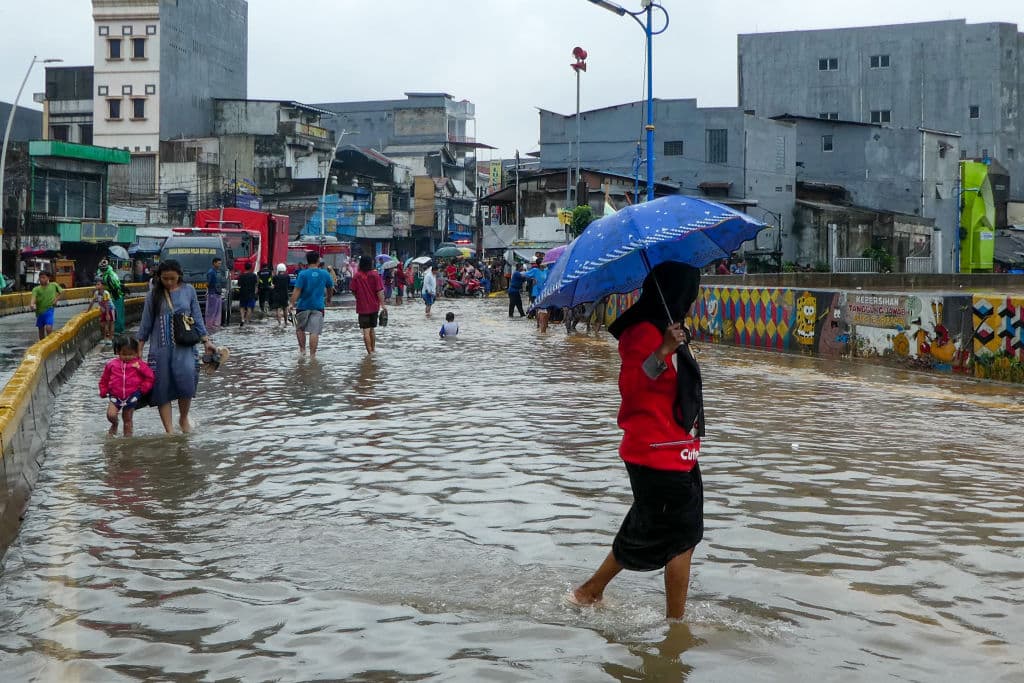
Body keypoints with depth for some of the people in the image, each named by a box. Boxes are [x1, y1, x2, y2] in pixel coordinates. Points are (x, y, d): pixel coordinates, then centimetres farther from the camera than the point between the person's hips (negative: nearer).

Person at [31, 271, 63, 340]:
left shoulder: (54, 285, 2)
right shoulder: (36, 289, 0)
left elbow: (62, 292, 16)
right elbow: (34, 297, -17)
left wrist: (56, 300, 1)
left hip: (49, 310, -3)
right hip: (39, 311, 3)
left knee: (48, 328, -19)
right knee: (41, 330, 12)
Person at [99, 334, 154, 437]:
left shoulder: (138, 364, -5)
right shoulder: (111, 364, 0)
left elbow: (150, 377, -3)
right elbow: (104, 379, 12)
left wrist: (143, 389, -9)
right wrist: (103, 392, 6)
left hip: (132, 396, -1)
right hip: (115, 396, 1)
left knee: (128, 420, 6)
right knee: (111, 415, -16)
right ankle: (114, 425, 18)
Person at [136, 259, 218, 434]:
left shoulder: (188, 290, 7)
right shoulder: (153, 295, 6)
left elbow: (197, 317, 11)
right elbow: (146, 323, 10)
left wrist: (206, 340, 4)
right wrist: (139, 348, 9)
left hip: (184, 345, -1)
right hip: (160, 347, 1)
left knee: (185, 377, -22)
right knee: (162, 388, -3)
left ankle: (183, 418, 3)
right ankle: (169, 431, 3)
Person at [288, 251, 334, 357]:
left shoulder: (303, 274, -8)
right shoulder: (325, 274, 2)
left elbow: (297, 290, -13)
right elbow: (330, 287, 16)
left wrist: (292, 303, -9)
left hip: (303, 306, -1)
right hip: (318, 307, 1)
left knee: (300, 329, 18)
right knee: (315, 332, -1)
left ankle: (302, 349, 13)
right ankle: (312, 354, -4)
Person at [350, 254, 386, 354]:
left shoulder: (356, 276, -6)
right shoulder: (375, 275, -6)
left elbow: (353, 291, 1)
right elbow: (379, 291, -10)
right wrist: (382, 304, -5)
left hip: (362, 307, -2)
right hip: (374, 306, 2)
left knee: (366, 331, -1)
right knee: (372, 329, 18)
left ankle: (370, 352, -4)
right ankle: (373, 349, 26)